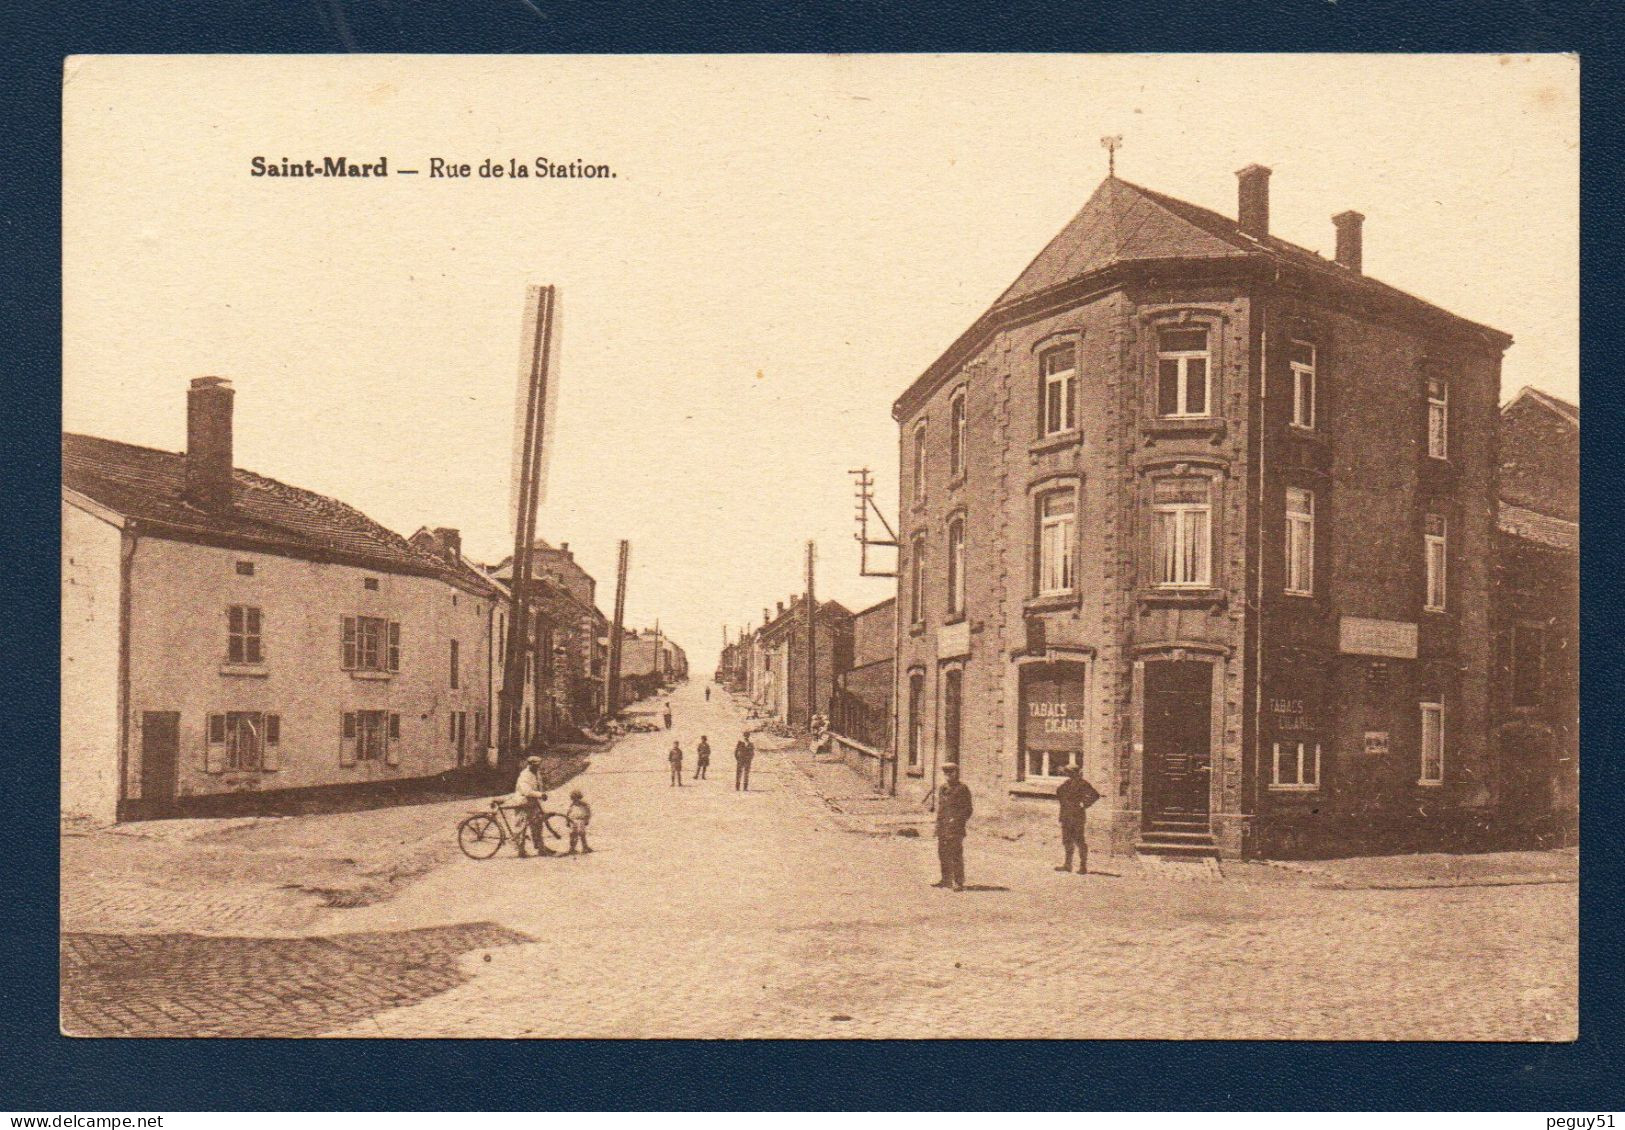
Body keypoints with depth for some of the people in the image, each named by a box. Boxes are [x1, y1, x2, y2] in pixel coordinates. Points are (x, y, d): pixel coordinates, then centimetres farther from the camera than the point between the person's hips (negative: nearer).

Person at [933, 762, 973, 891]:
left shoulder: (962, 788, -5)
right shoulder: (942, 788, 17)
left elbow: (967, 809, -5)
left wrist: (957, 820, -15)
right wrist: (938, 824, 15)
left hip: (955, 827, -7)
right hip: (942, 827, 7)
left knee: (956, 854, -8)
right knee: (943, 853, 11)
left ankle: (959, 882, -6)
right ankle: (946, 879, 22)